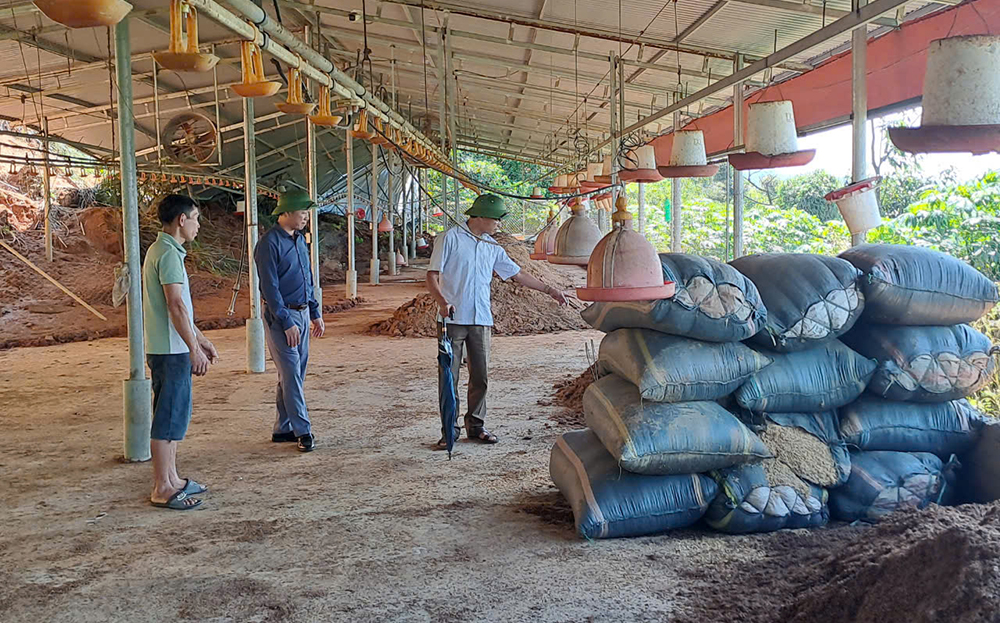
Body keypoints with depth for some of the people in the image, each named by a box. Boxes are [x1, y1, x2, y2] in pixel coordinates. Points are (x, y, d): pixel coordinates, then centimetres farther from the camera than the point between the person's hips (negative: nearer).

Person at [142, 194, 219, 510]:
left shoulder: (161, 250, 17)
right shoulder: (169, 254, -16)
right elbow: (176, 306, -22)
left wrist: (200, 339, 25)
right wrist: (194, 349, -21)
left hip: (168, 349, 11)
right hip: (171, 351, -11)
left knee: (175, 413, 16)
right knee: (170, 417, -5)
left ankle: (170, 478, 25)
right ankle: (162, 488, 2)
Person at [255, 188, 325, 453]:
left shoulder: (299, 239, 13)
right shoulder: (269, 244, -13)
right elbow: (270, 288, -16)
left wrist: (315, 313, 17)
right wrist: (287, 323, -18)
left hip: (302, 313, 8)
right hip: (281, 316, -8)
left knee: (295, 374, 10)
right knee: (291, 375, -6)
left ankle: (283, 429, 18)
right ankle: (303, 431, -2)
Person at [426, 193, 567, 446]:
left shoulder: (492, 247, 14)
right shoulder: (450, 238, -2)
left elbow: (517, 274, 20)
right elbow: (432, 275, -6)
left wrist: (548, 289, 18)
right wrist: (442, 301, -23)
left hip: (481, 320, 5)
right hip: (453, 319, -5)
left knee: (480, 376, 7)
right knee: (449, 376, -1)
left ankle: (476, 425, 19)